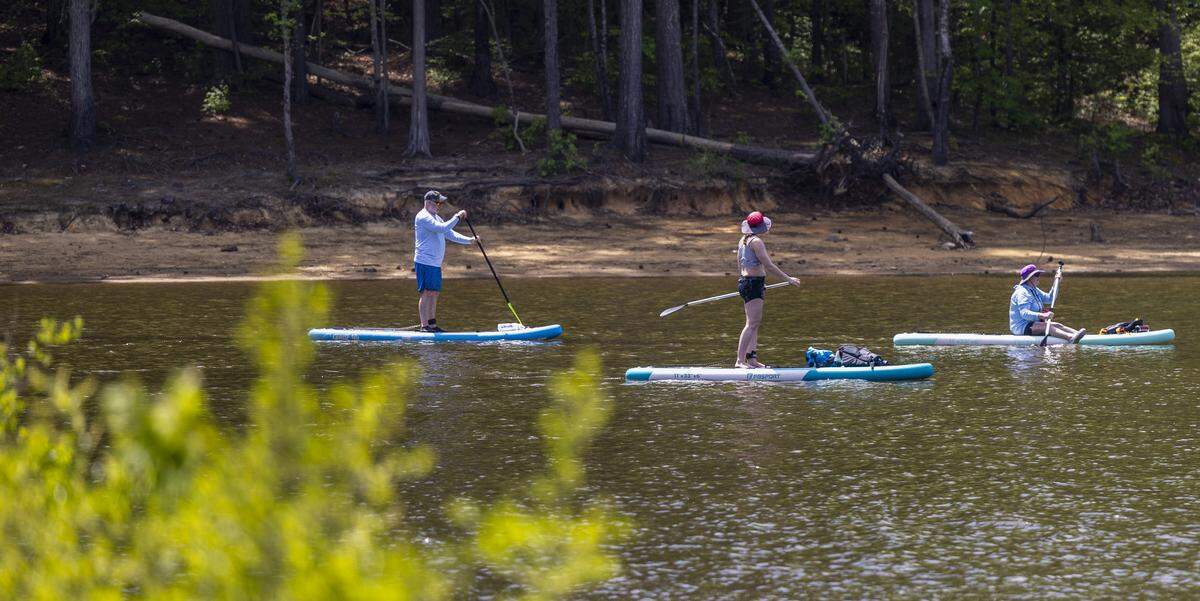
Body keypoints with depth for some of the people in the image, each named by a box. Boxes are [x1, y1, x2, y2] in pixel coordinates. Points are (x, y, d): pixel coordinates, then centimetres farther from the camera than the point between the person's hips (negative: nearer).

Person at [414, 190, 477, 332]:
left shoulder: (436, 218, 20)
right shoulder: (423, 217, -12)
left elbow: (450, 234, 20)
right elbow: (443, 228, -24)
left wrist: (469, 240, 11)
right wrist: (457, 217, -18)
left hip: (435, 263, 10)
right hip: (425, 262, -10)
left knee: (434, 293, 10)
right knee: (426, 293, -10)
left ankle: (432, 325, 14)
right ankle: (424, 326, -10)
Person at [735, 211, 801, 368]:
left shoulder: (743, 240, 13)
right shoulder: (756, 241, -15)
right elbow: (768, 265, -18)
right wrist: (788, 278, -11)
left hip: (744, 280, 10)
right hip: (753, 283, -10)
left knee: (755, 323, 12)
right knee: (752, 323, -12)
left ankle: (752, 359, 9)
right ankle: (740, 360, -17)